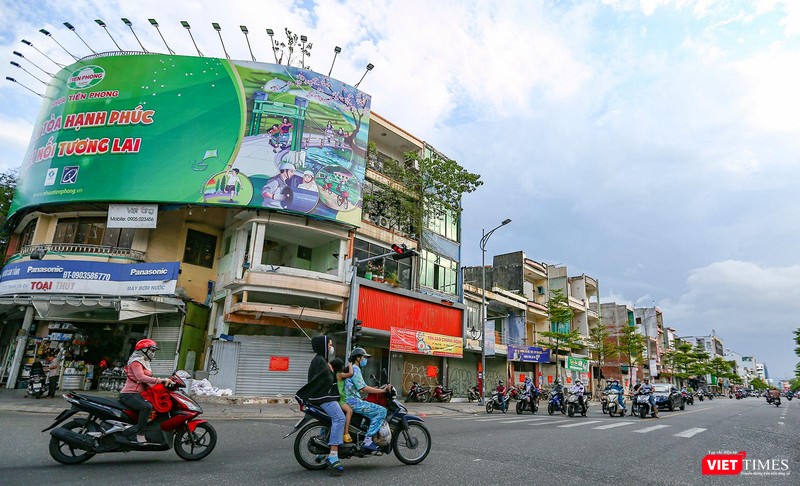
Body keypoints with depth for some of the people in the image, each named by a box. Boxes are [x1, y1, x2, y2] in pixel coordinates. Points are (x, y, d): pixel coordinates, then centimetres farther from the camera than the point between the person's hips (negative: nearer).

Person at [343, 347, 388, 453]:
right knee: (381, 411, -20)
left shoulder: (351, 368, 23)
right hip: (353, 401, -11)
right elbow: (363, 388, -19)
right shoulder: (355, 369, -10)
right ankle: (367, 440, -22)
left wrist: (378, 389, 18)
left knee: (377, 410, 21)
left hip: (352, 400, 11)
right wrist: (382, 391, -15)